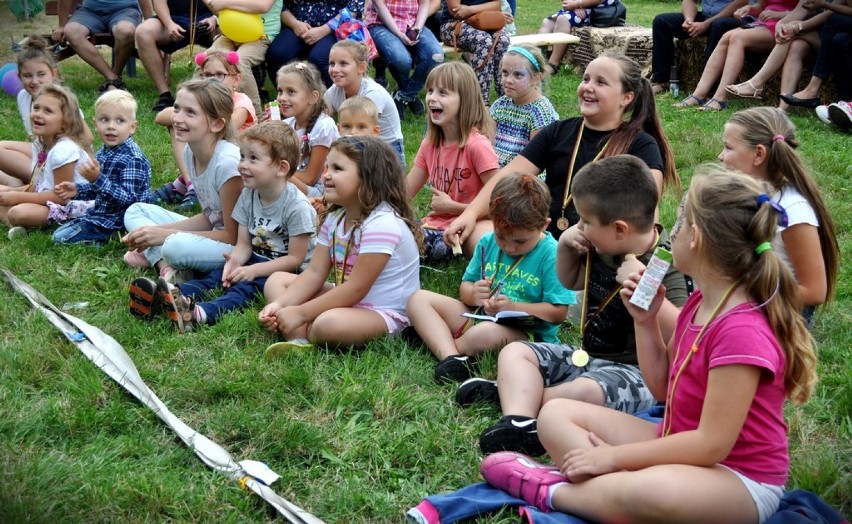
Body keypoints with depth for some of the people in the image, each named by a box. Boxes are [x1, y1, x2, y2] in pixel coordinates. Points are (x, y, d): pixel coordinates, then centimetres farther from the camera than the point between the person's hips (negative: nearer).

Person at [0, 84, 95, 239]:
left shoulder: (63, 150, -22)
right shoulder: (39, 144, 6)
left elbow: (61, 196, -21)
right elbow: (38, 186, 11)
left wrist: (18, 197, -18)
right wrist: (13, 192, -6)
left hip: (72, 206, -10)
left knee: (18, 213, -33)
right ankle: (13, 226, -11)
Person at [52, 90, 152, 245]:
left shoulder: (133, 159, -25)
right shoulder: (104, 153, 4)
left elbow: (127, 198, -31)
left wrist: (97, 179, -40)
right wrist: (77, 190, 1)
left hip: (116, 221, -10)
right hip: (101, 212, 10)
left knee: (61, 237, -8)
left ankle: (110, 239, -3)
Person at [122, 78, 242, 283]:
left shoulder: (227, 162, -25)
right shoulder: (190, 151, -1)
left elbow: (233, 235, -18)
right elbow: (209, 217, 8)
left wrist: (166, 234, -16)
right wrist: (156, 231, -5)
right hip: (215, 233, 9)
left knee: (176, 246, -36)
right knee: (136, 211, 7)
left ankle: (153, 256, -4)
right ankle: (166, 266, -13)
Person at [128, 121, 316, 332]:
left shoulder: (297, 206, -20)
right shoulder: (248, 196, 1)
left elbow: (295, 258, -17)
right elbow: (244, 243, 1)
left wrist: (254, 270, -22)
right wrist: (236, 260, -23)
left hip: (289, 271, -7)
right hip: (257, 259, 7)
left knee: (247, 286, -30)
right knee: (219, 275, -18)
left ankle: (199, 313, -55)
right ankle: (167, 295, -40)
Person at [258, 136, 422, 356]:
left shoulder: (382, 224, -24)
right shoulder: (334, 218, 6)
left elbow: (356, 288, -24)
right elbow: (314, 273, 3)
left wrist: (300, 313, -22)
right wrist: (280, 304, -13)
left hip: (383, 313, -9)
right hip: (346, 300, 10)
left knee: (329, 323, -39)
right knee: (276, 281, 5)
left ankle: (304, 335, -3)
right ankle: (300, 340, -20)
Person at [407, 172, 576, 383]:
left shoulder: (551, 255, -12)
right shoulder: (488, 243, 5)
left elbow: (558, 312, -14)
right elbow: (465, 287, 12)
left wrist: (513, 307, -22)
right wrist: (473, 294, -13)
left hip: (528, 333, -7)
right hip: (478, 317, 7)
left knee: (487, 333, -40)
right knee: (419, 299, -4)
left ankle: (436, 341, -7)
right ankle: (452, 357, -27)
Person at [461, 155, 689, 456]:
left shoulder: (666, 267, -19)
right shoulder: (601, 249, 4)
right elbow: (571, 281, 23)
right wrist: (565, 246, 4)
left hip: (632, 371, -9)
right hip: (585, 355, 9)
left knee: (585, 392, -38)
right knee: (514, 352, -2)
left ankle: (514, 392, -16)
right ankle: (518, 421, -29)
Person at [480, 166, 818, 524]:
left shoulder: (742, 330, -25)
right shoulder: (699, 304, 5)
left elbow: (712, 444, -25)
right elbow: (663, 388, 13)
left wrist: (613, 456, -20)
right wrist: (646, 321, -1)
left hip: (739, 479, -9)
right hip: (682, 446, 10)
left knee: (652, 493, -43)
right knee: (556, 414, 3)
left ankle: (551, 493, -17)